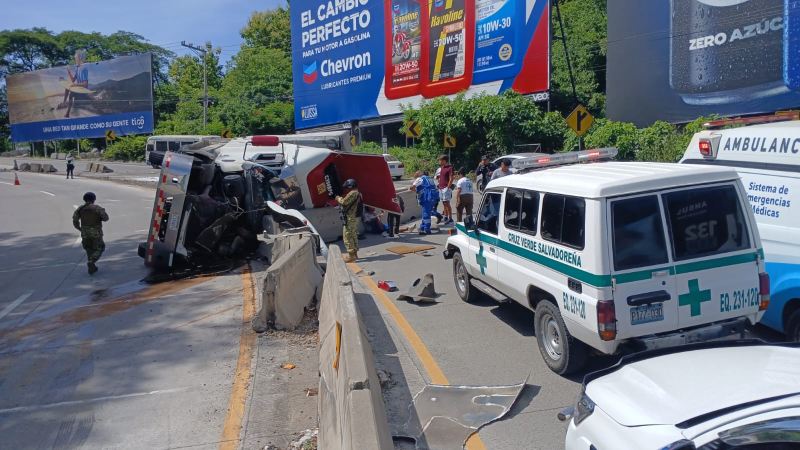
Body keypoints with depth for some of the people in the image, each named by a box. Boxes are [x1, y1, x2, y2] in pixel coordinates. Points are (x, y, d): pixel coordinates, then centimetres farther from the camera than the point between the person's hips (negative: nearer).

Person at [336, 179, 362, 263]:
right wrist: (341, 199, 9)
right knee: (353, 236, 17)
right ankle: (354, 253, 25)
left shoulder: (353, 193, -17)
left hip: (350, 218, -11)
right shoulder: (357, 193, 16)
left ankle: (351, 255, -9)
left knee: (347, 236, -8)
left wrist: (338, 198, -2)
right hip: (354, 217, 11)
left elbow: (344, 202, -20)